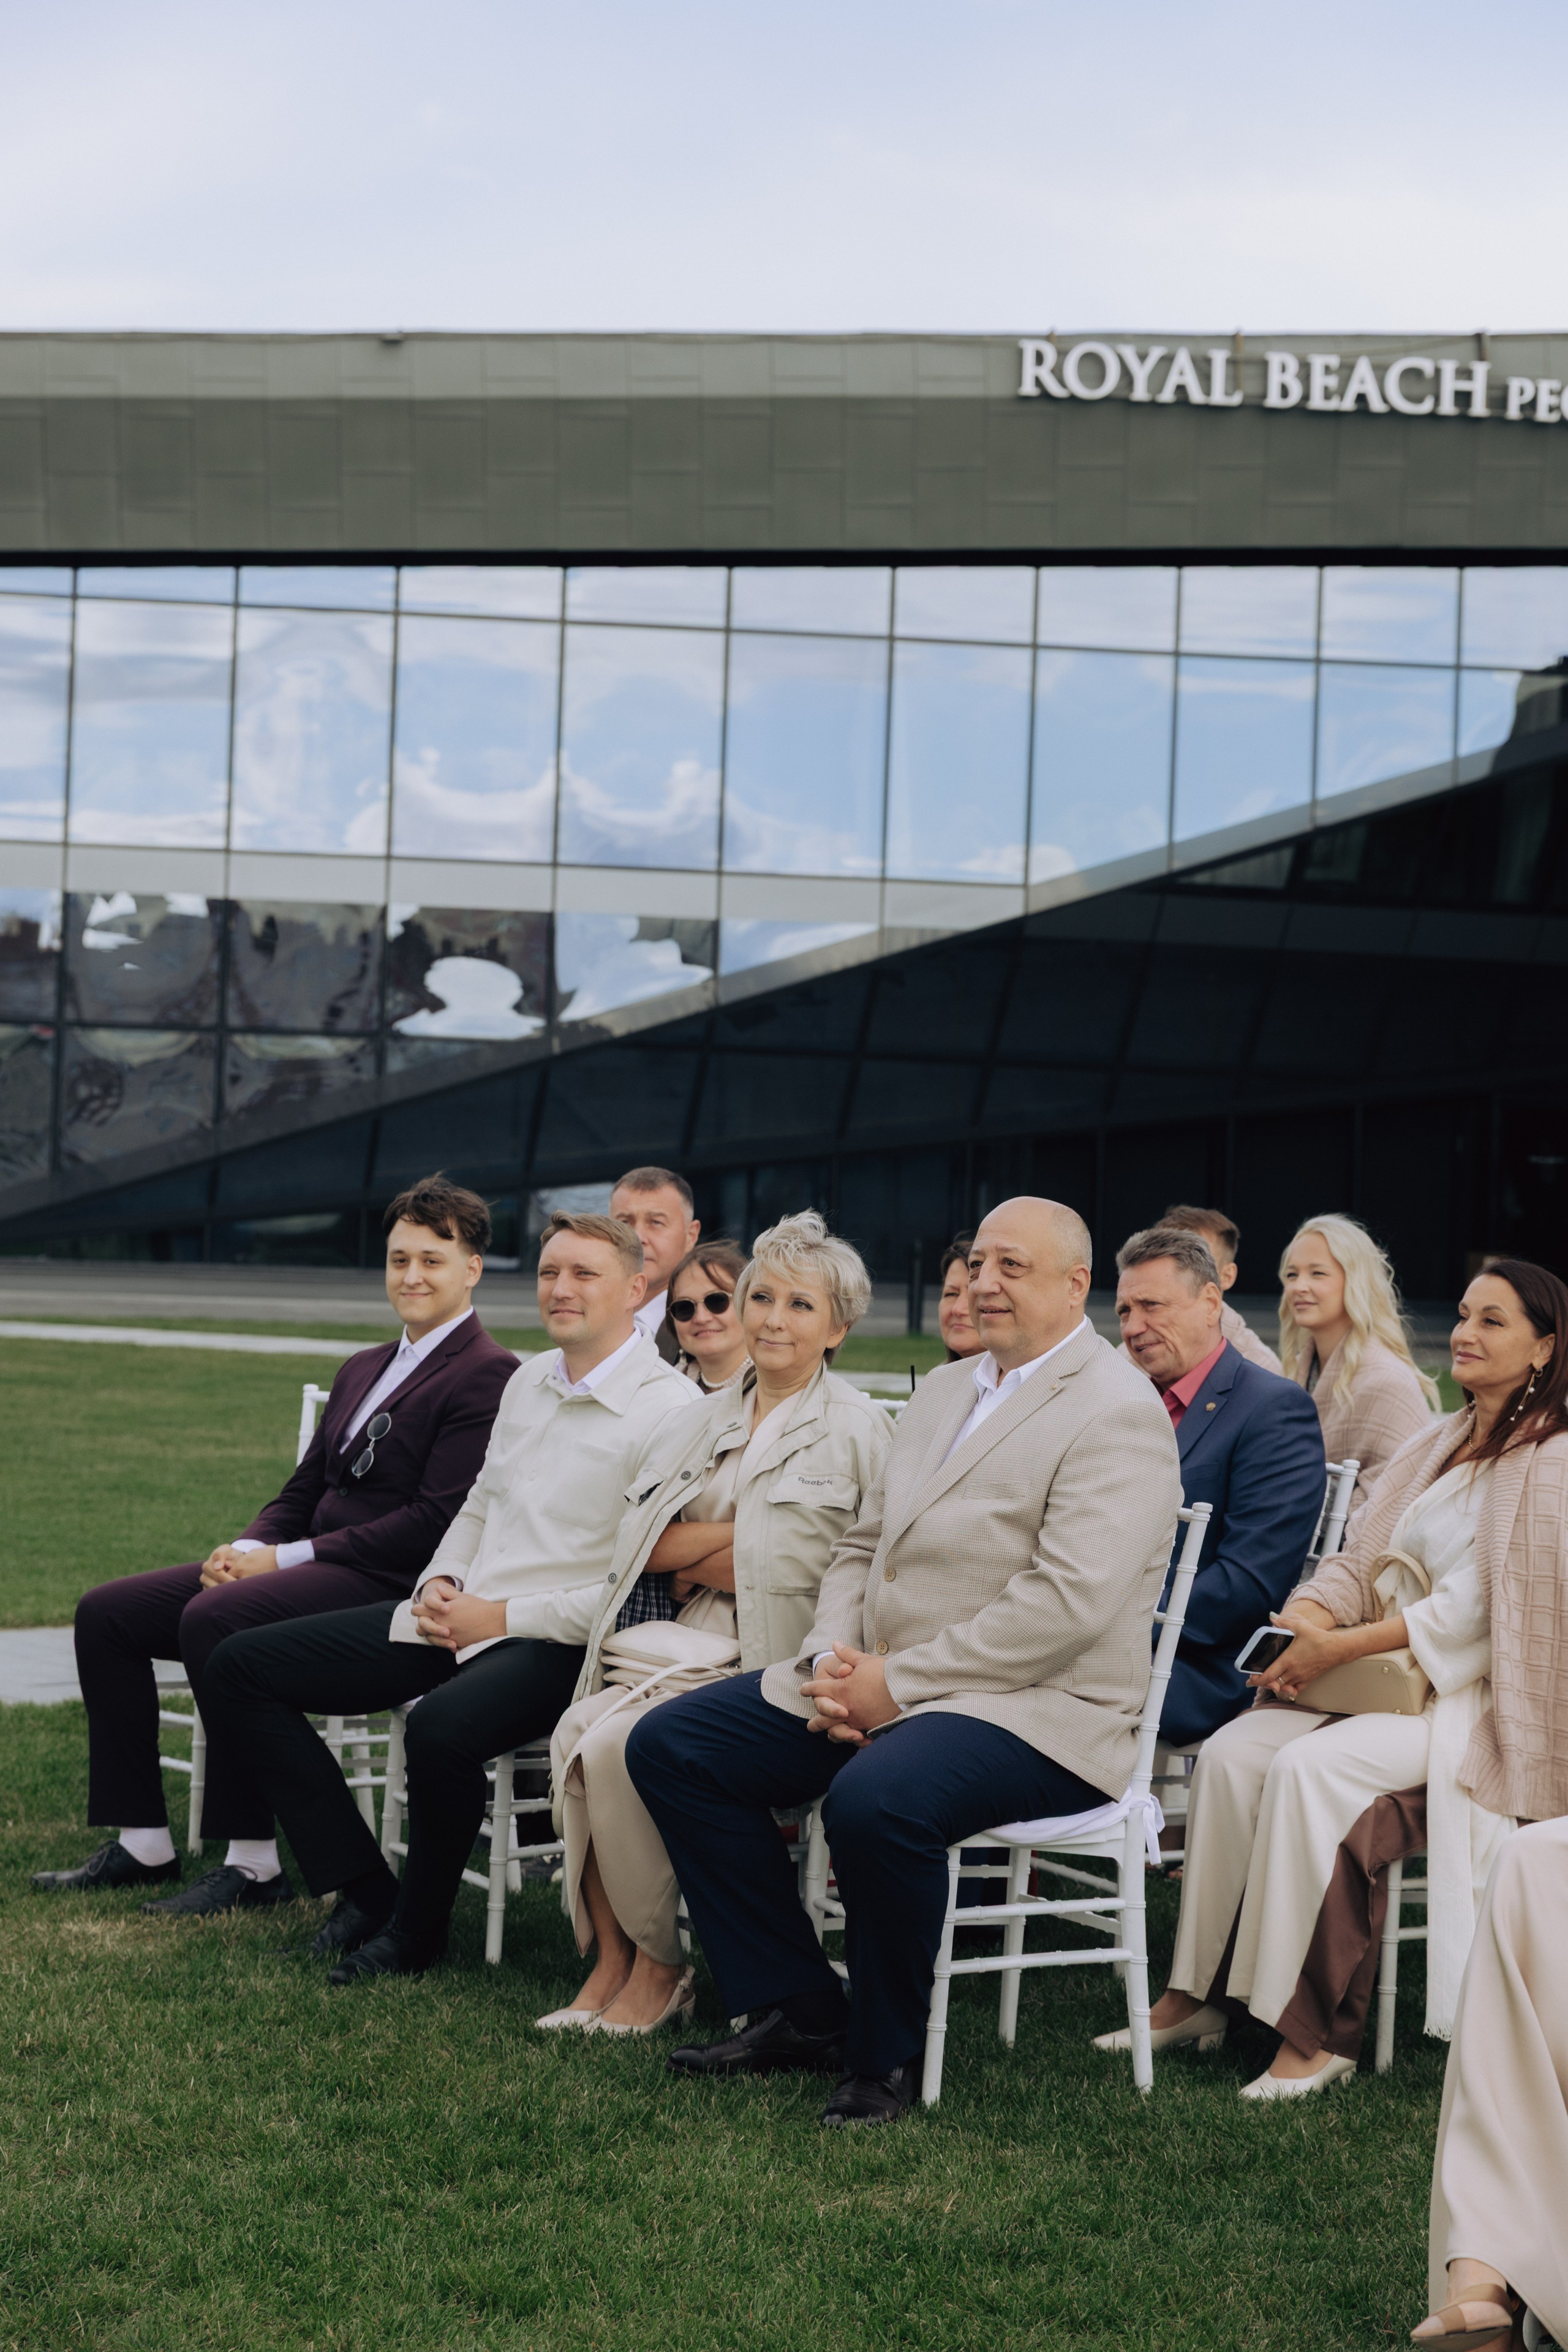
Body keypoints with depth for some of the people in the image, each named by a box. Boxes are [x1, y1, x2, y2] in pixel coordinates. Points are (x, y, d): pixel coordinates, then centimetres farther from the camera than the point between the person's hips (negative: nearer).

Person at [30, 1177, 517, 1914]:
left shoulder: (487, 1376, -9)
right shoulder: (363, 1370, 22)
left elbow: (435, 1523, -17)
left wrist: (284, 1558, -16)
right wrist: (245, 1548, -1)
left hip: (388, 1588, -9)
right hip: (307, 1568, 10)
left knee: (214, 1618, -32)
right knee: (106, 1611, -1)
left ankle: (254, 1865, -24)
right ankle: (143, 1845, 1)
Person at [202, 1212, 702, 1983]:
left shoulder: (671, 1412, -12)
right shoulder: (529, 1380, 15)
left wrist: (500, 1617, -15)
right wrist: (441, 1582, 5)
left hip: (557, 1640, -8)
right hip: (454, 1619, 9)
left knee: (442, 1724, -39)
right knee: (243, 1666, 1)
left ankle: (416, 1928, -11)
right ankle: (363, 1890, 0)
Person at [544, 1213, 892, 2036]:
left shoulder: (855, 1430, 0)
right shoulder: (706, 1421, 17)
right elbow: (640, 1539, 6)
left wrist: (701, 1559, -6)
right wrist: (740, 1535, -10)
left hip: (777, 1666, -5)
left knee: (620, 1744, -26)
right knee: (576, 1732, -23)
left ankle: (659, 1970, -10)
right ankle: (608, 1959, -13)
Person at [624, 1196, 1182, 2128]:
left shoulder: (1118, 1414, -11)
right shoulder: (944, 1390, 18)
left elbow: (1070, 1601, -21)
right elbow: (864, 1546, 20)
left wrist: (896, 1682, -20)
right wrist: (833, 1660, -2)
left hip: (1034, 1711, -9)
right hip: (878, 1684, 9)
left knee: (874, 1800, -37)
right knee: (670, 1745, 0)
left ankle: (888, 2055, -11)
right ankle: (796, 2009, 6)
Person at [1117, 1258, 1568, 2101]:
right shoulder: (1433, 1446, 17)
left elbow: (1478, 1610, -17)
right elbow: (1359, 1559, 12)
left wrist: (1338, 1647, -20)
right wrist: (1306, 1617, -10)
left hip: (1475, 1703, -7)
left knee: (1313, 1767, -30)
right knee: (1232, 1751, -17)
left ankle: (1318, 2034, -23)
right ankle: (1195, 1996, -13)